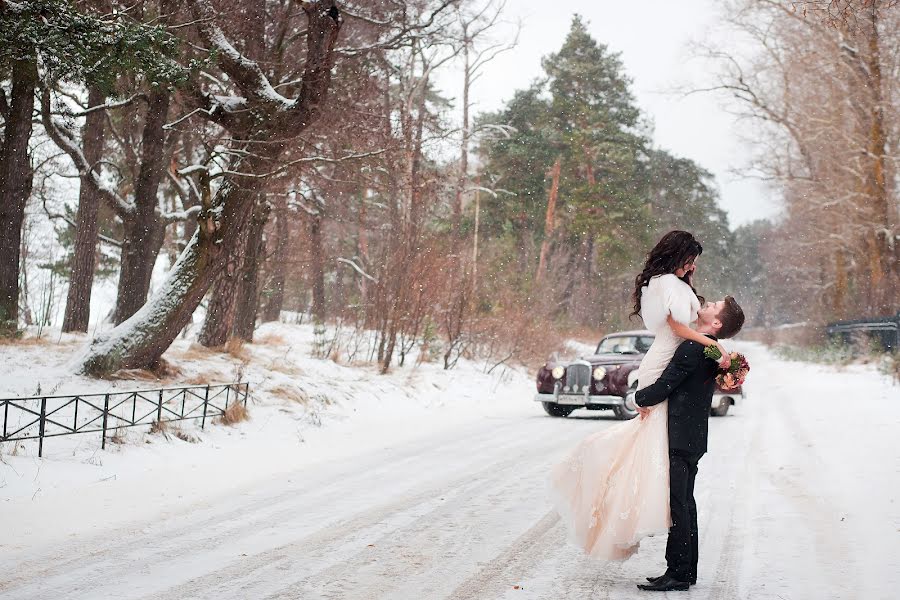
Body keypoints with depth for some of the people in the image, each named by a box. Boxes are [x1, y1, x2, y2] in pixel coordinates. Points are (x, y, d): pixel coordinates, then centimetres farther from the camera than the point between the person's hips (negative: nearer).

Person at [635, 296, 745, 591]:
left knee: (677, 505, -6)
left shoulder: (692, 349, -18)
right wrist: (649, 399, 9)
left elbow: (663, 387, -16)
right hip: (693, 437, 10)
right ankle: (686, 571, 22)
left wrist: (639, 398, 2)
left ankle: (677, 574, -2)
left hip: (680, 440, -10)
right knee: (685, 503, 15)